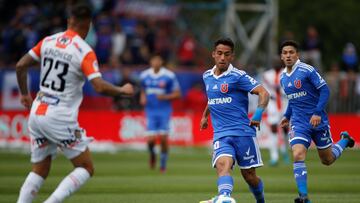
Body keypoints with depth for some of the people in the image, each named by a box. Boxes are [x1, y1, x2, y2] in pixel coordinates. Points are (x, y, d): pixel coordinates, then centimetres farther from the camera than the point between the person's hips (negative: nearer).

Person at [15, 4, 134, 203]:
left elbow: (20, 65, 7)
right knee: (86, 169, 7)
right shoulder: (85, 52, -12)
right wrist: (122, 90, -2)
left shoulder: (47, 42, 5)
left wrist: (24, 94, 22)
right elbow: (100, 87, -21)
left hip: (37, 113, 6)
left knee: (39, 171, 17)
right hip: (61, 119, -6)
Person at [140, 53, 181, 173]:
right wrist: (143, 98, 1)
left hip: (164, 110, -2)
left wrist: (165, 97, -18)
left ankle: (163, 164, 15)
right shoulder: (144, 75, 5)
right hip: (150, 110, 2)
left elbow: (177, 94, -2)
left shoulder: (169, 76, -7)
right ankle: (152, 154, 25)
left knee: (163, 138, -5)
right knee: (151, 139, -10)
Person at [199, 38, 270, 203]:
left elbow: (264, 93, -12)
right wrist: (205, 116, 34)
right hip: (221, 134, 3)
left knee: (249, 175, 3)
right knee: (222, 164, -26)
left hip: (243, 132, -3)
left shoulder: (238, 76, -5)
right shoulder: (207, 76, 13)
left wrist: (257, 115, -22)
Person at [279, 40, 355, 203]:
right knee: (298, 156, -19)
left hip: (318, 121, -4)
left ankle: (344, 140, 42)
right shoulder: (283, 77, 7)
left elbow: (324, 90, -14)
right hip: (298, 123, 4)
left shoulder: (307, 70, -13)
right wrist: (287, 116, 18)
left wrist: (318, 113, -22)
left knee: (327, 160, 10)